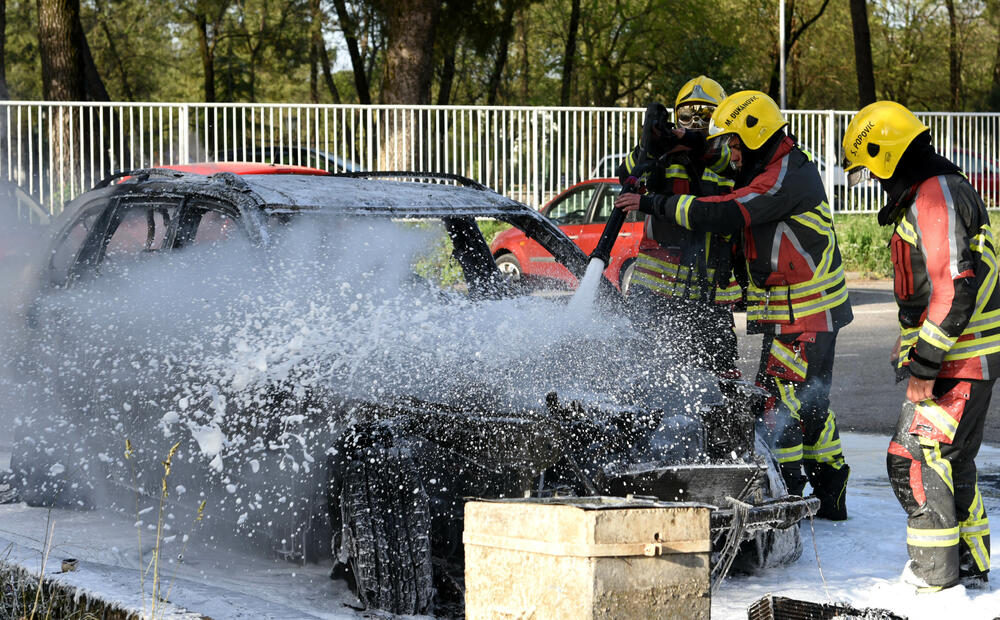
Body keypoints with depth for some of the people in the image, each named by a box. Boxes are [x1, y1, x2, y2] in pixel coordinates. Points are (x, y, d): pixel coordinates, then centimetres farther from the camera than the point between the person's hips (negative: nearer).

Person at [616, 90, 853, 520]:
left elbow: (721, 215, -26)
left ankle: (784, 489, -2)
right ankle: (830, 494, 23)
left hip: (801, 314, -11)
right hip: (814, 308, 11)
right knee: (809, 400, 15)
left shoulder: (784, 179, -21)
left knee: (779, 396, -8)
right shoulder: (784, 169, 13)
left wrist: (655, 204, -19)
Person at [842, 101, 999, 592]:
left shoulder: (934, 196, -17)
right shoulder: (930, 192, 17)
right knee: (952, 461, 16)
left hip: (958, 362, -10)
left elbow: (954, 287, -24)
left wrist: (924, 366, -22)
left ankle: (935, 574, -5)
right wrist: (912, 348, 27)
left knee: (914, 457, -8)